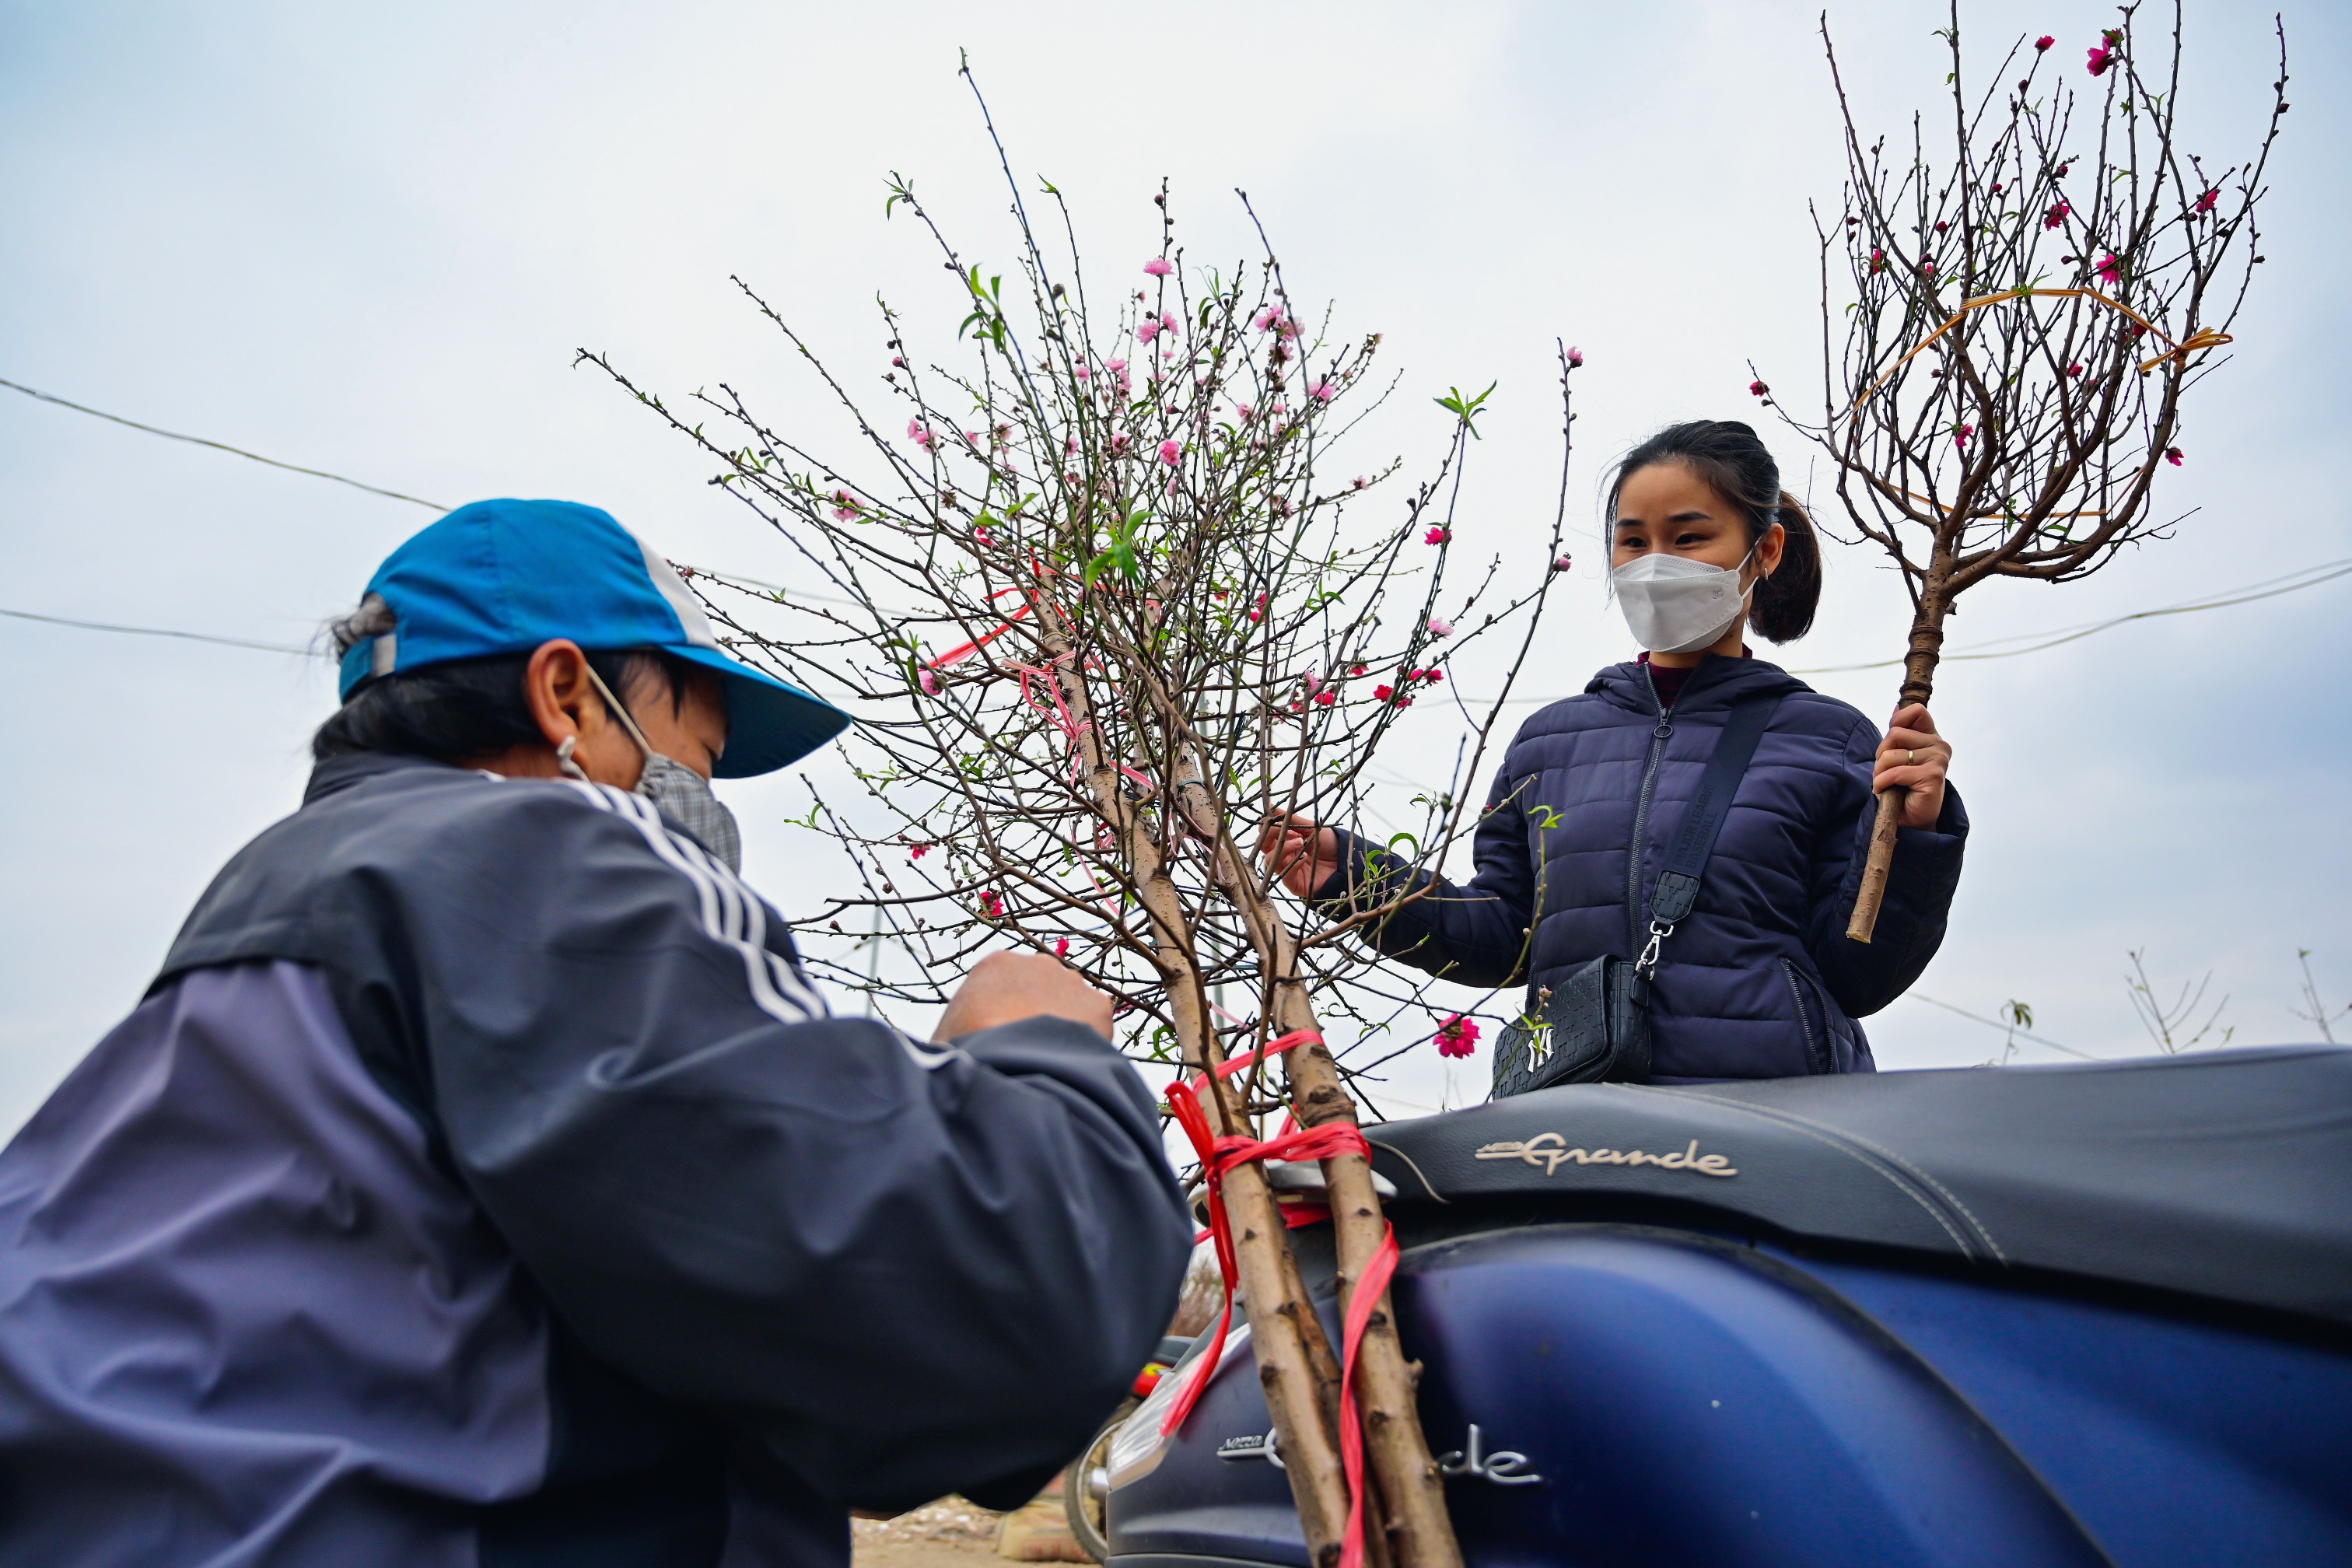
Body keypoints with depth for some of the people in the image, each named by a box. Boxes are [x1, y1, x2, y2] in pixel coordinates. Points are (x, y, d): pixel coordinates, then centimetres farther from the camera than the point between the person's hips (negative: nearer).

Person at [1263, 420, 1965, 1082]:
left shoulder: (1828, 740, 7)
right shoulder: (1549, 741, 15)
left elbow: (1853, 976, 5)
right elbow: (1503, 941, 14)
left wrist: (1908, 840, -9)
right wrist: (1353, 876, 4)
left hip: (1775, 1110, -1)